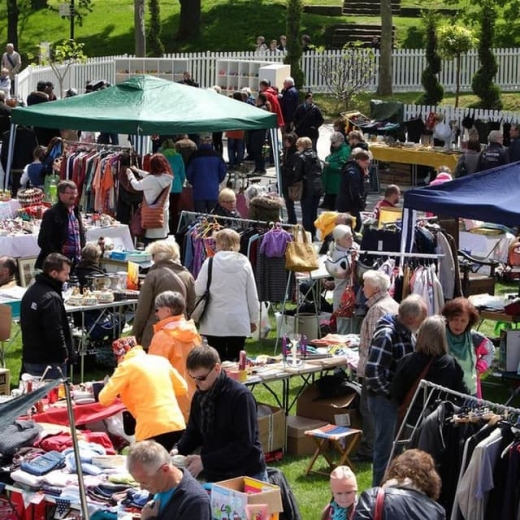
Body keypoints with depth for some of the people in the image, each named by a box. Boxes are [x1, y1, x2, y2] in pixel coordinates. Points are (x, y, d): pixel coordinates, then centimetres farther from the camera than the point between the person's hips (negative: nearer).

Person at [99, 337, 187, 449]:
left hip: (152, 430, -5)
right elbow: (182, 388, 22)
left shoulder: (127, 366, -1)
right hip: (177, 425, 6)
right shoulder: (160, 360, 14)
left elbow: (104, 399, -4)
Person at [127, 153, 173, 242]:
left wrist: (130, 174, 13)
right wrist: (137, 171, 31)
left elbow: (136, 185, -6)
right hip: (164, 213, 7)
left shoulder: (152, 180, -21)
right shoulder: (167, 178, 1)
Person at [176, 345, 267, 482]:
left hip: (247, 475, -6)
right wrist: (177, 450, -8)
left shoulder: (240, 396, -18)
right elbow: (193, 432, 13)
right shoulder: (200, 396, 3)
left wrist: (205, 461, -25)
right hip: (214, 476, 6)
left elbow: (244, 444, -21)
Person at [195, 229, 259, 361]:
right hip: (239, 322, 2)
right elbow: (252, 294, 4)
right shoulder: (244, 263, 0)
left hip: (215, 323, -2)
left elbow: (198, 290, -4)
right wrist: (253, 319, 14)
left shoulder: (210, 262, -6)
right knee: (235, 360, 6)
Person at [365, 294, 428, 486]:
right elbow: (372, 371, -26)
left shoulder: (406, 332, 8)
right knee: (385, 447, -1)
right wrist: (391, 394, -18)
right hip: (384, 399, -9)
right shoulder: (386, 335, -22)